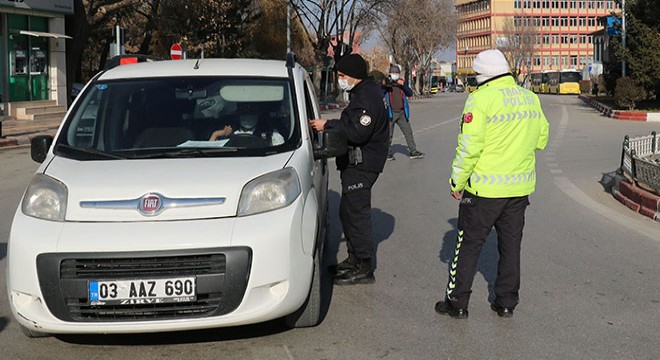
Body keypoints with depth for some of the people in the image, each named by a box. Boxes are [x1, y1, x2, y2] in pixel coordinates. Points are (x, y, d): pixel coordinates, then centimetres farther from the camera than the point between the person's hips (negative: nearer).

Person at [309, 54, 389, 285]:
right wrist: (332, 126, 9)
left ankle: (363, 268, -3)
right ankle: (355, 258, 28)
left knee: (355, 212, -8)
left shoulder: (367, 97, -18)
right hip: (355, 163, 11)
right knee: (349, 212, 17)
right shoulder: (362, 93, 16)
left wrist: (328, 126, -20)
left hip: (362, 165, -11)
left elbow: (357, 132, -27)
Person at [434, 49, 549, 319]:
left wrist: (457, 182, -9)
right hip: (520, 187, 6)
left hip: (484, 188, -6)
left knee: (469, 245, 5)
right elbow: (541, 140, 14)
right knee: (510, 245, 15)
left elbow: (468, 147, -18)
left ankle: (457, 303, 12)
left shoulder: (480, 99, -15)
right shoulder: (531, 99, 6)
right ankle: (506, 303, 22)